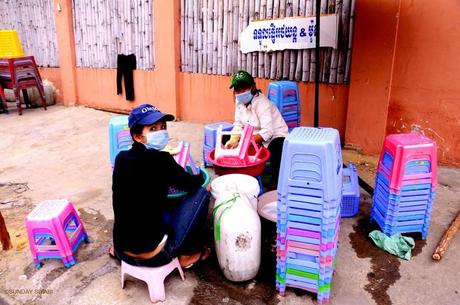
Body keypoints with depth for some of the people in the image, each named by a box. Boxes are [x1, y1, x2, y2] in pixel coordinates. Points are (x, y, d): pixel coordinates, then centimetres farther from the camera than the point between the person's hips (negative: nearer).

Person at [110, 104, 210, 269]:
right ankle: (189, 252, 18)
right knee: (201, 193, 4)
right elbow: (191, 184, 2)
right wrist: (198, 178, 23)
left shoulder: (121, 158, -1)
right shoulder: (161, 161, -16)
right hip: (153, 255, -6)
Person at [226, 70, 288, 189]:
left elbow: (267, 132, -33)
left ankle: (275, 182, -15)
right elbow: (238, 124, -3)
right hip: (253, 135, 7)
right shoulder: (239, 101, -3)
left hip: (275, 136, -7)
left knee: (277, 148, -38)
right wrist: (234, 139, -24)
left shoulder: (262, 103, -25)